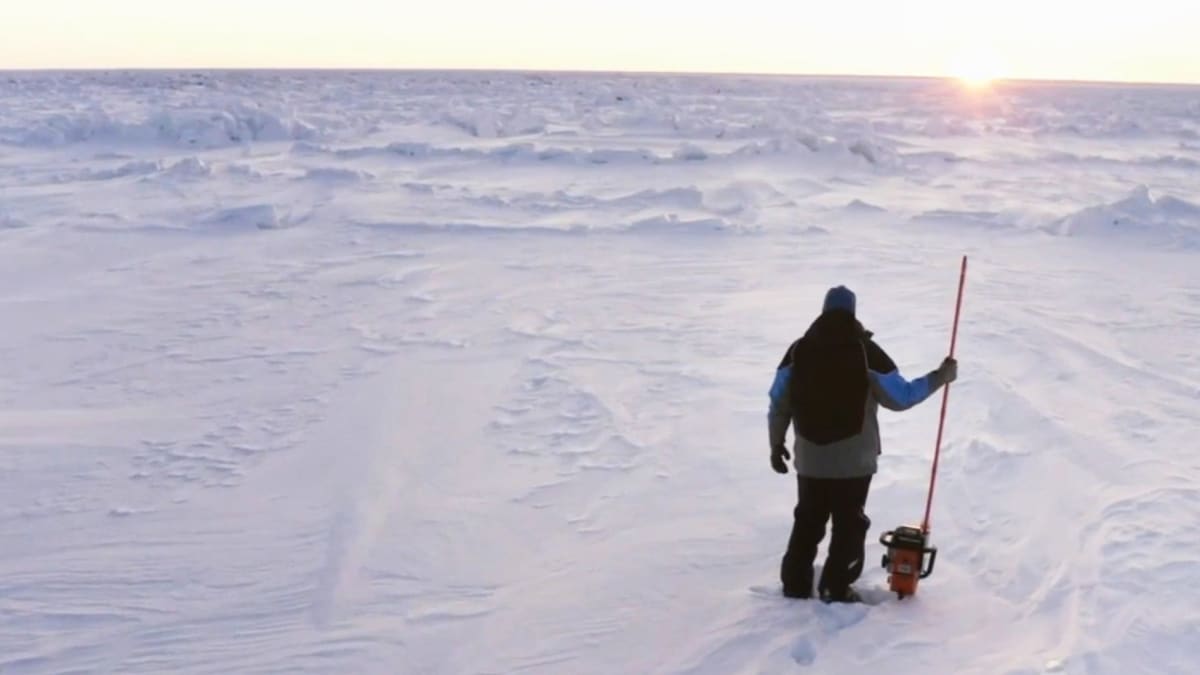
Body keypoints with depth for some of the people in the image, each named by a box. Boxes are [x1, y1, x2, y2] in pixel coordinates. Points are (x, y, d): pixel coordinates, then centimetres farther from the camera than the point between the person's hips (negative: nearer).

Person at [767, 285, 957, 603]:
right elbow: (900, 397, -7)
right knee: (849, 526, 12)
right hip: (853, 461, -3)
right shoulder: (865, 350, -11)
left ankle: (795, 584, 21)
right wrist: (940, 377, 5)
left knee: (807, 522, 18)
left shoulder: (799, 349, -1)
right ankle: (836, 588, 12)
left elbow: (779, 403, 2)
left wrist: (776, 443, 14)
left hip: (809, 460, 3)